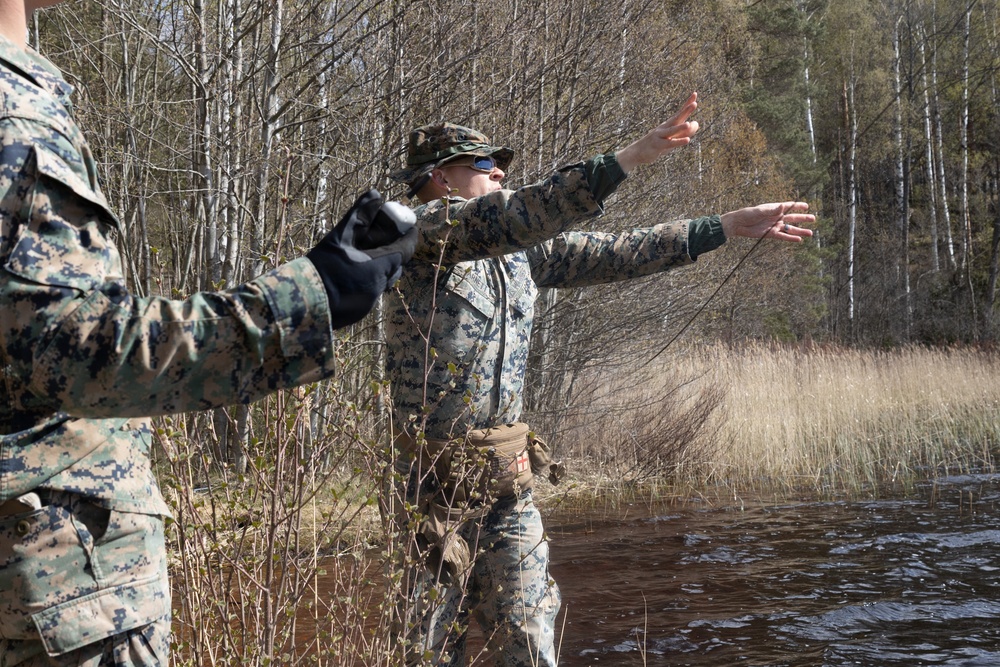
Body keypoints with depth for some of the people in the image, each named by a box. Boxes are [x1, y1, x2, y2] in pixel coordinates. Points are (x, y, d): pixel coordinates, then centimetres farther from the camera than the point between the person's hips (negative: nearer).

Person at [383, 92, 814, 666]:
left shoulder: (521, 250, 12)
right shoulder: (419, 231, -9)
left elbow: (615, 254, 14)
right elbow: (515, 217, -24)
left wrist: (730, 226, 12)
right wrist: (631, 158, -30)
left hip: (508, 482, 6)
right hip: (433, 482, -5)